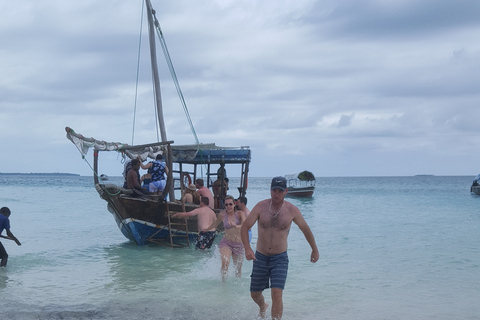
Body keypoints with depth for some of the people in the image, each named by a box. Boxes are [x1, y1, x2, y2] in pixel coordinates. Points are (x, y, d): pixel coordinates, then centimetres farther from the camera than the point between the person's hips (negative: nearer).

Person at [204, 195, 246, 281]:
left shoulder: (240, 214, -5)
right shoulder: (222, 215, -1)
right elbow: (215, 224, 20)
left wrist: (236, 226, -43)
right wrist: (206, 229, 37)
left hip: (238, 244, 0)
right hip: (226, 242, 0)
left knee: (238, 268, 9)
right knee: (225, 262, -27)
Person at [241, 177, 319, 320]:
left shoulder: (292, 210, -8)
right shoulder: (261, 206, -9)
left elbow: (306, 229, 8)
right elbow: (245, 227, -8)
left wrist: (315, 249, 18)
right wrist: (247, 249, -23)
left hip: (280, 258, -2)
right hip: (260, 257, 2)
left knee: (277, 294, -18)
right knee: (255, 294, 15)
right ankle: (263, 307, 50)